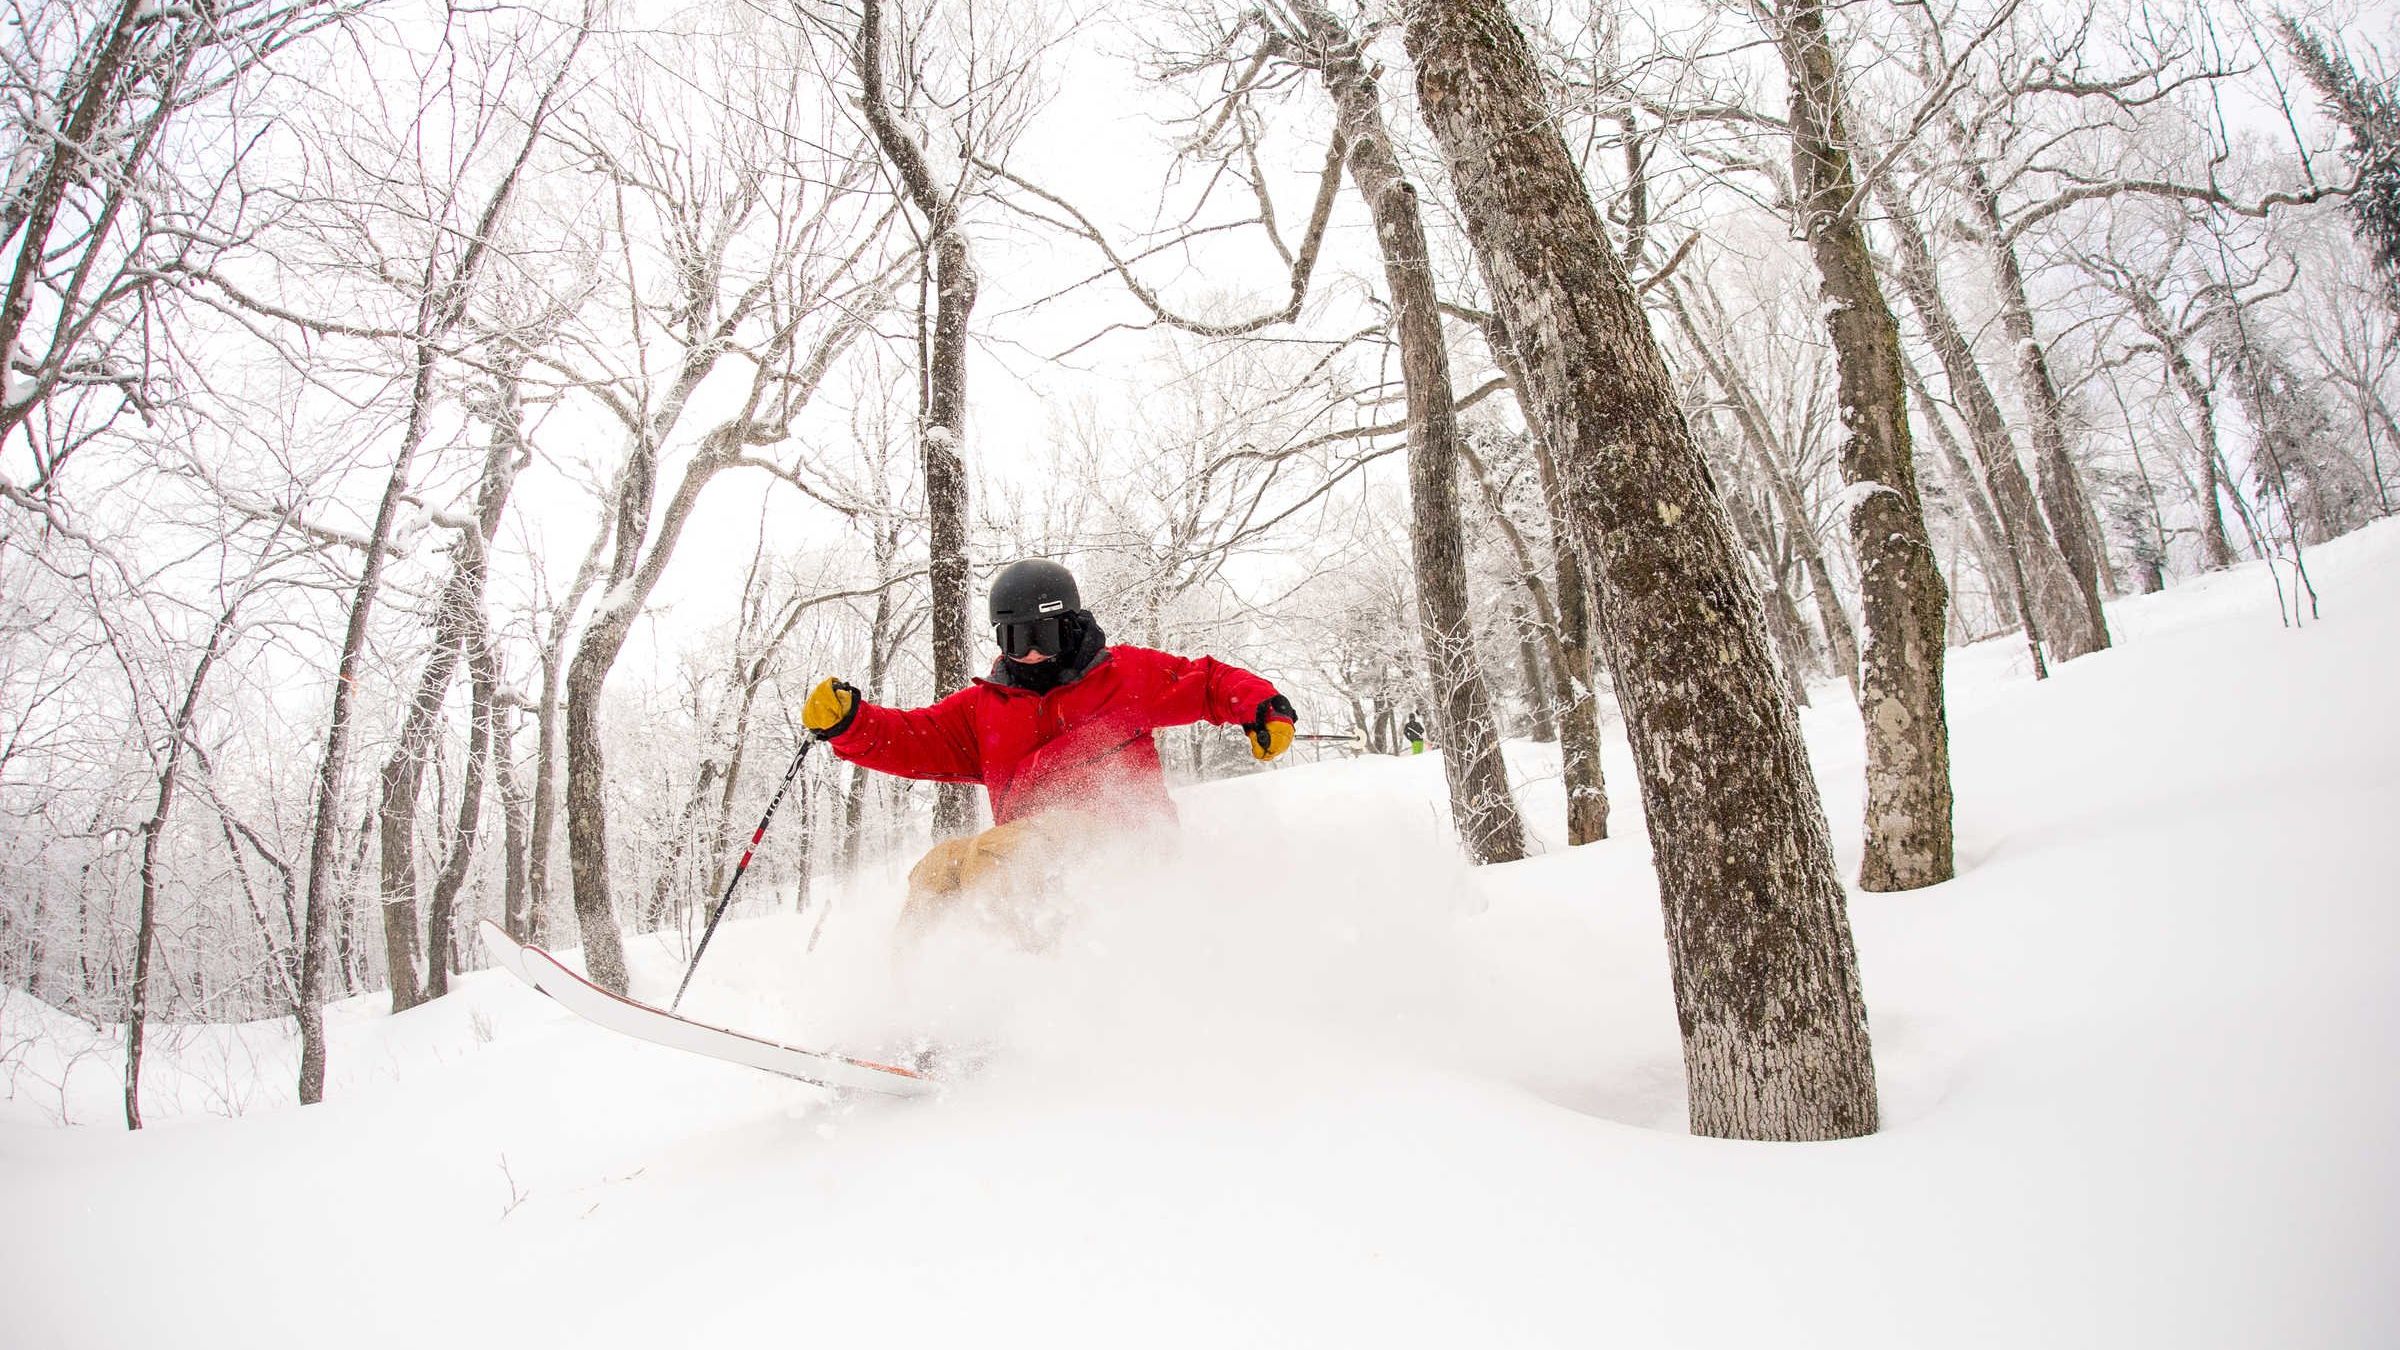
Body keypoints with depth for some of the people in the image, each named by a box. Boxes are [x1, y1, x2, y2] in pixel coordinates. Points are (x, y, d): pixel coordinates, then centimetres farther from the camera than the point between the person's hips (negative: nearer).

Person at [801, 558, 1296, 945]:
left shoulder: (1125, 674, 13)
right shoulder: (983, 707, 21)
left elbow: (1207, 681, 15)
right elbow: (915, 740, 13)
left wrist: (1262, 707, -5)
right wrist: (847, 721, -5)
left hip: (1121, 832, -5)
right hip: (1032, 846, 5)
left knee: (994, 853, -31)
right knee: (938, 869, -18)